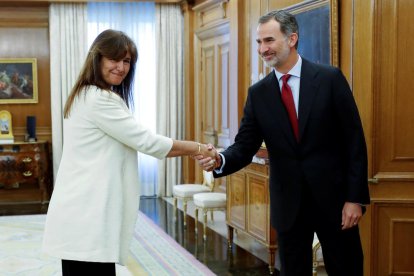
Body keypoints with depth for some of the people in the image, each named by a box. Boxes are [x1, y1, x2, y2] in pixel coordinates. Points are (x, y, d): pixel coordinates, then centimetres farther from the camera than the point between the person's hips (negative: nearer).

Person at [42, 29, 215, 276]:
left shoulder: (89, 97, 19)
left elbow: (131, 143, 21)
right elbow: (146, 141, -13)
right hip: (85, 219, -10)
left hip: (84, 215, 10)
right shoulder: (99, 100, -13)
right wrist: (199, 149, -4)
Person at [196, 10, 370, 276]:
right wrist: (220, 160, -23)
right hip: (288, 204, 3)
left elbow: (354, 141, -7)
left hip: (333, 197, -2)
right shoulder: (258, 93, 2)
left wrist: (355, 197, -10)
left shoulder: (330, 78, -7)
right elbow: (245, 146, -1)